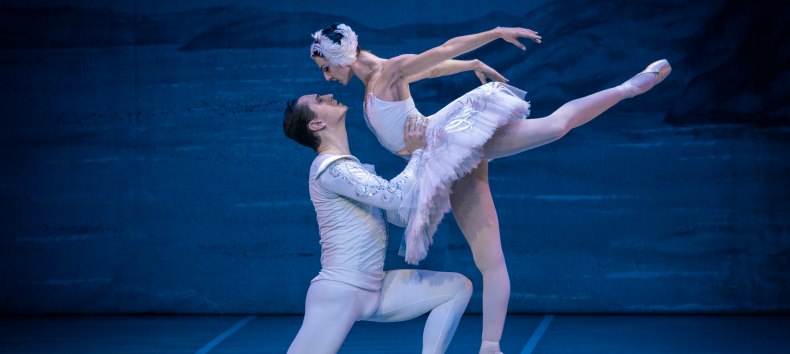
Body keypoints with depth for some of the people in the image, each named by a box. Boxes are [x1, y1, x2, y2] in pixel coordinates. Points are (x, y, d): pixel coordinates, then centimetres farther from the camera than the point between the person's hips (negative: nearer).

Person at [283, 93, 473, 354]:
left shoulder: (352, 168, 17)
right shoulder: (331, 167, -13)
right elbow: (395, 195, -22)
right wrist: (418, 151, -8)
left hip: (375, 291, 9)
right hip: (339, 291, -9)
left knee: (459, 287, 6)